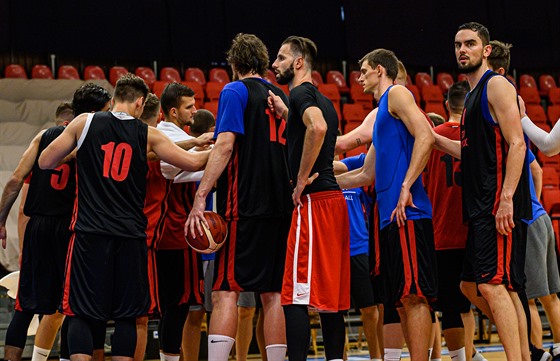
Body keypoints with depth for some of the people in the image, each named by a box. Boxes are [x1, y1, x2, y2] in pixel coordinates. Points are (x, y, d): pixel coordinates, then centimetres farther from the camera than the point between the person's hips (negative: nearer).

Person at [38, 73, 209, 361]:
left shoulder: (84, 123, 3)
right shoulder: (148, 135, 4)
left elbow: (45, 162, 8)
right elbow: (192, 163, 4)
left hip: (90, 232, -1)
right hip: (131, 234, 1)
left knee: (82, 314, 1)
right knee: (127, 315, 8)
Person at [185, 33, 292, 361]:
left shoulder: (235, 91, -2)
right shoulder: (281, 97, 18)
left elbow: (225, 146, -13)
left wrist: (201, 197, -16)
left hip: (244, 205, -7)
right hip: (280, 205, 7)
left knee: (226, 291, -9)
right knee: (272, 294, 9)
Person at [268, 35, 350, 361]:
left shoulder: (301, 93, -7)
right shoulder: (322, 100, 21)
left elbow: (317, 128, -27)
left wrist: (301, 180, -20)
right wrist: (286, 114, 19)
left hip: (314, 200, -10)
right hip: (334, 198, 10)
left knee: (296, 295, -11)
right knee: (331, 294, 10)